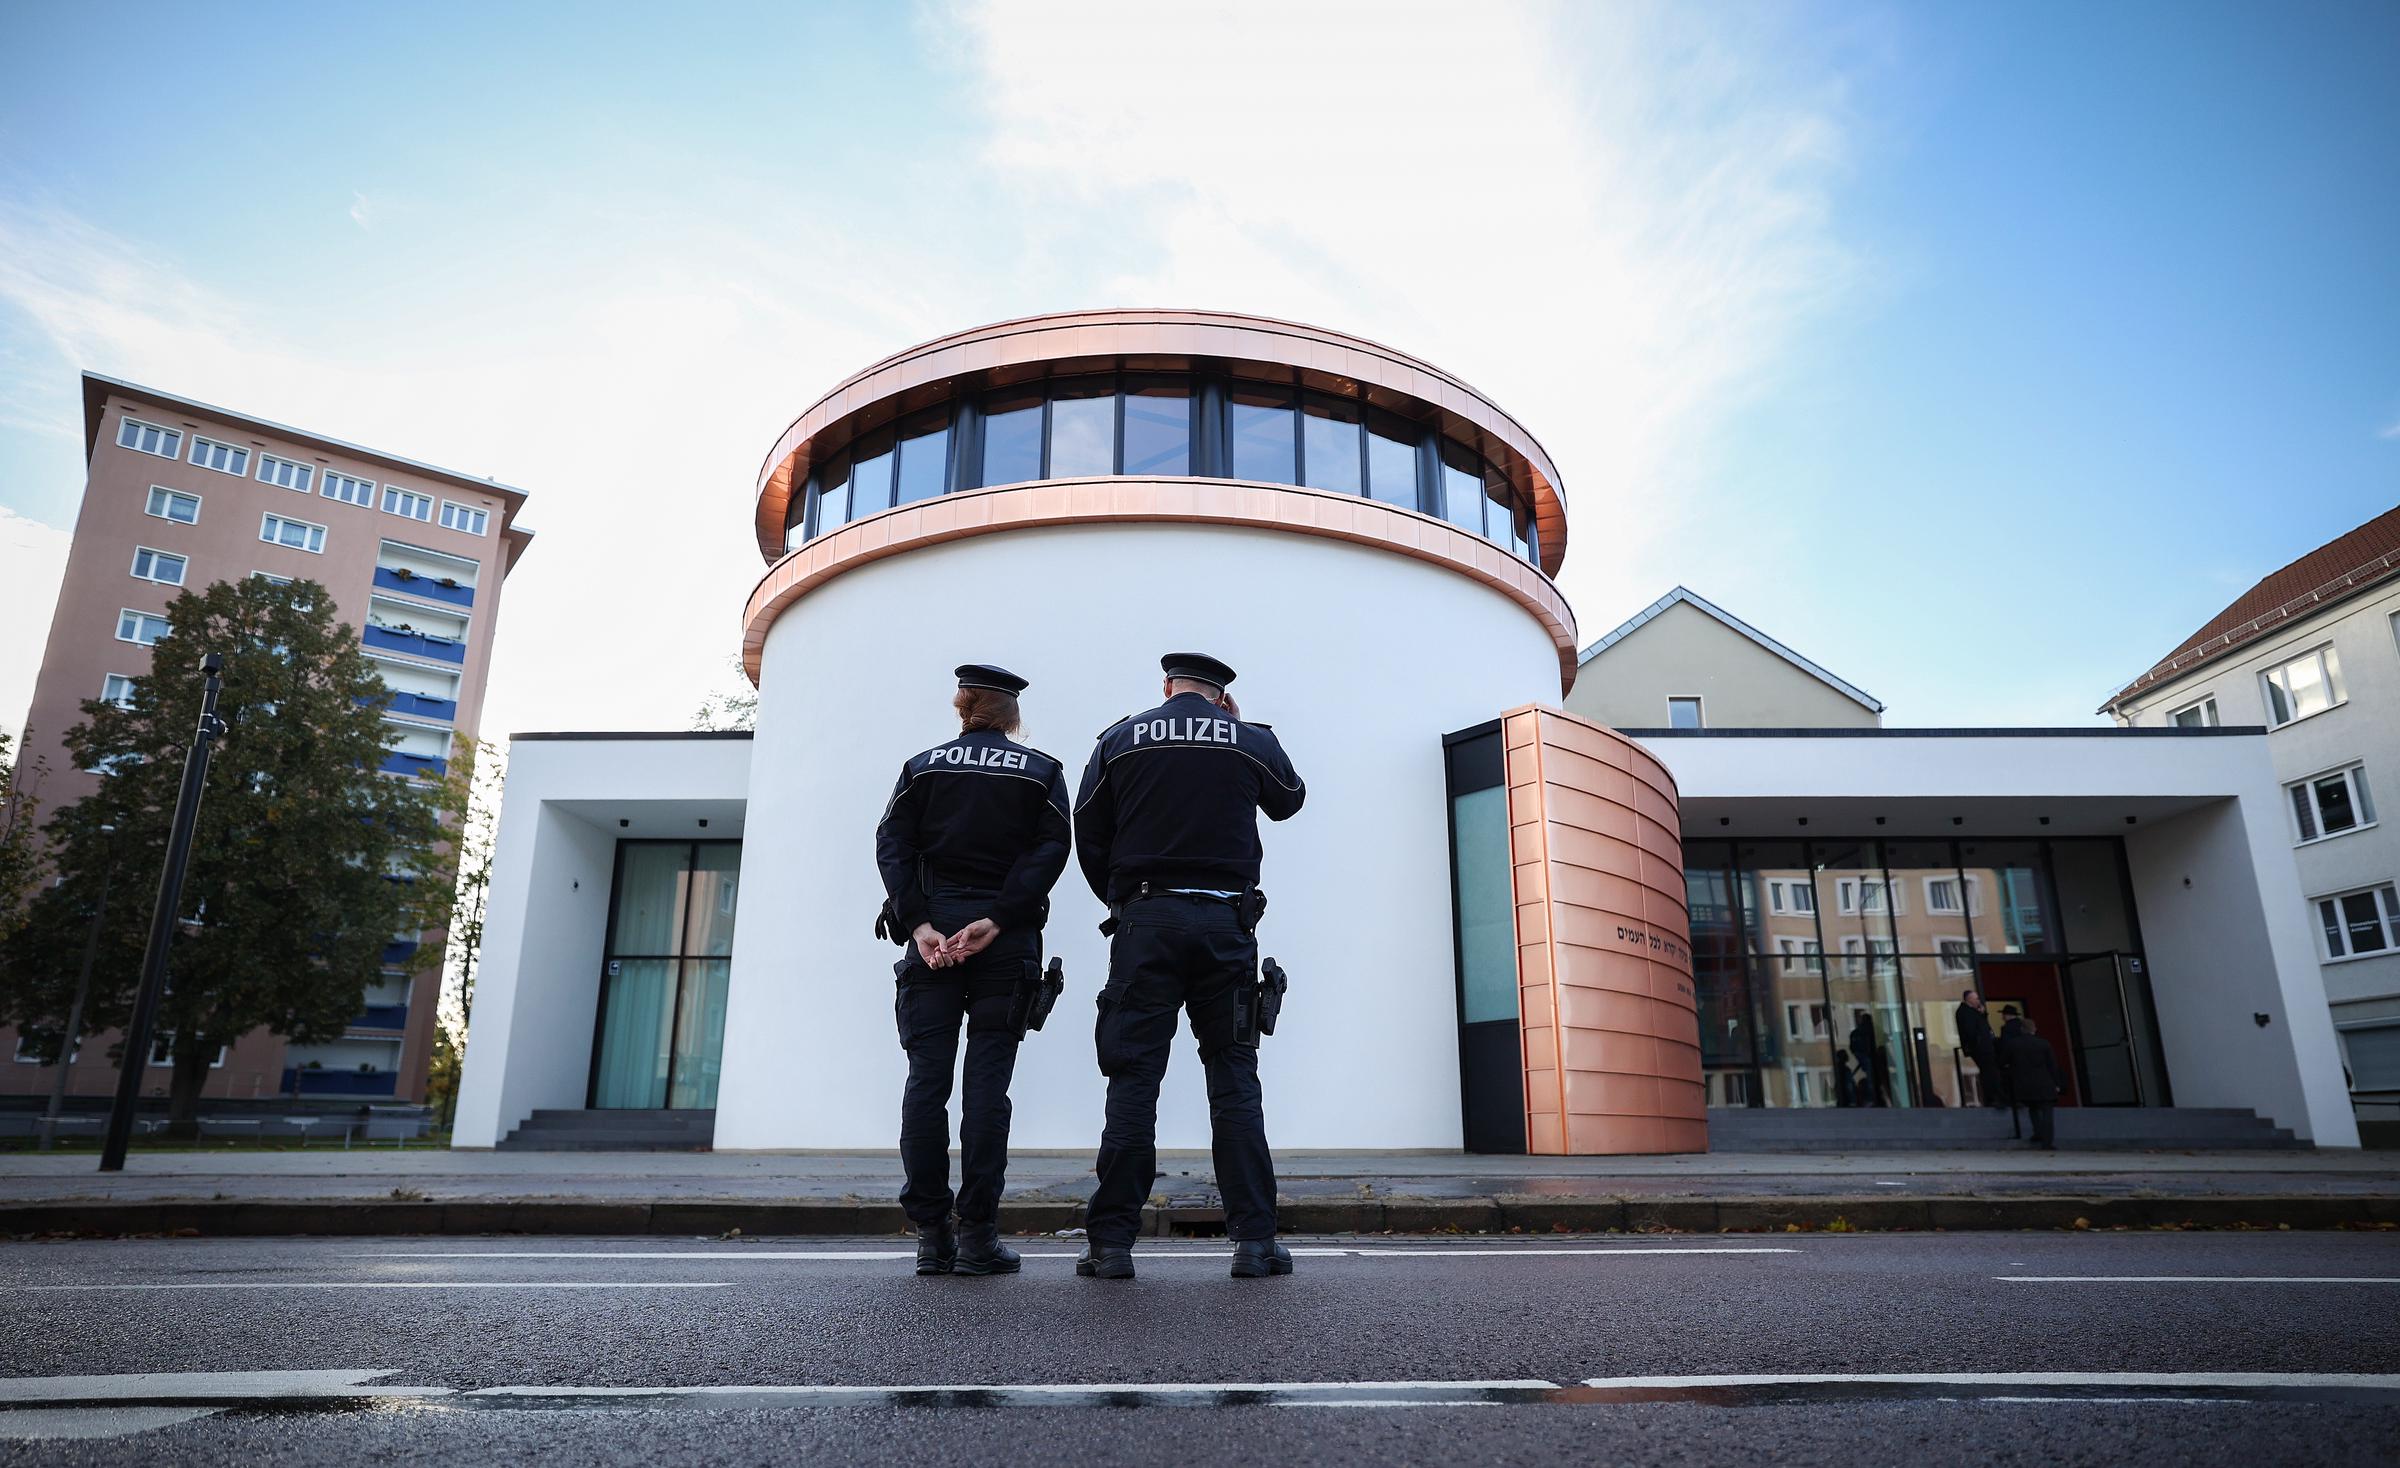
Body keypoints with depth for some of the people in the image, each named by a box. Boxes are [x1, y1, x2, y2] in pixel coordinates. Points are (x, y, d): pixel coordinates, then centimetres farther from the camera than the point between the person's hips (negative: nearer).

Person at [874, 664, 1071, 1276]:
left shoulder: (923, 767, 12)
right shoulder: (1042, 771, 8)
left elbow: (892, 845, 0)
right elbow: (1050, 850, -5)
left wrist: (918, 923, -8)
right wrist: (998, 919, -12)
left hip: (931, 932, 1)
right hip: (1008, 940, -1)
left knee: (926, 1078, 2)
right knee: (987, 1081, -1)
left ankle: (931, 1236, 3)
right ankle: (977, 1235, -2)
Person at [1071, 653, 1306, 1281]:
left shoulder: (1120, 739, 7)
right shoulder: (1252, 741, 7)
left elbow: (1087, 838, 7)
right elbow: (1289, 800, 26)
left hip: (1145, 921, 0)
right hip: (1226, 921, 0)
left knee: (1133, 1079, 1)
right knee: (1234, 1078, 5)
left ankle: (1111, 1241, 3)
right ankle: (1254, 1239, 4)